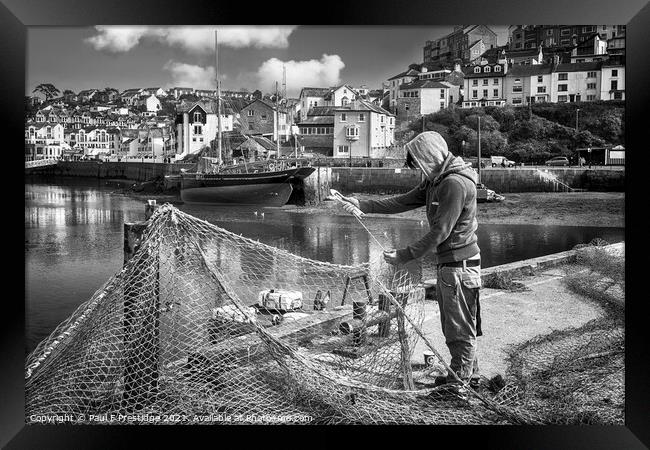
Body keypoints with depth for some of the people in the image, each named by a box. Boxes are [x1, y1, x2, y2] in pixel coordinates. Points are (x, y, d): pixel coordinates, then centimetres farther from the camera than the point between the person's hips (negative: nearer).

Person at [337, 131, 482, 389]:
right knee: (452, 328, 19)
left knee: (461, 330, 2)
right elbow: (402, 202, 11)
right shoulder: (435, 181, 10)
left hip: (459, 266, -10)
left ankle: (461, 383, 14)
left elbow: (439, 232, -22)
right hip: (447, 264, 10)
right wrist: (362, 205, 5)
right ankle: (470, 377, 33)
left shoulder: (456, 184, -20)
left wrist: (404, 256, -18)